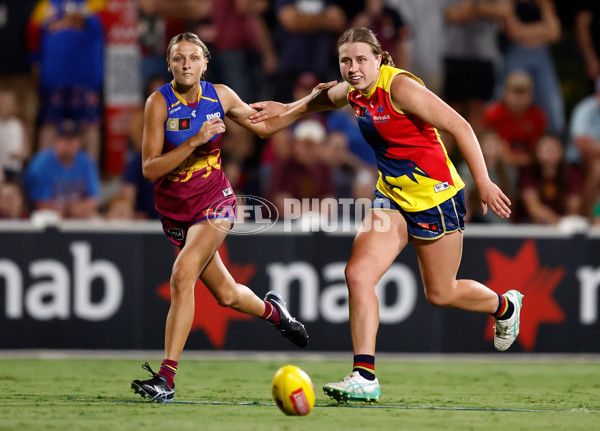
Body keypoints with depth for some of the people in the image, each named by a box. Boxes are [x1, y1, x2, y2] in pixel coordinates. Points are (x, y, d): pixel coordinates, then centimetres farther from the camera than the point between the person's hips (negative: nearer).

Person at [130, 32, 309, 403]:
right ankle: (272, 310, 47)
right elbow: (150, 169, -18)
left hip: (215, 203, -1)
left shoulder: (220, 96, -5)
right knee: (227, 294, 11)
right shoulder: (160, 102, -13)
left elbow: (264, 125, 13)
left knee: (183, 275, -25)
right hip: (176, 209, 1)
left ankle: (166, 378, -26)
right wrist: (194, 141, -28)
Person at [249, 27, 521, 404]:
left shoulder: (400, 87, -22)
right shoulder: (353, 92, 1)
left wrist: (484, 184, -24)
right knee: (358, 274, -13)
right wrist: (288, 109, 23)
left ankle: (505, 306, 41)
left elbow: (459, 126, -22)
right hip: (392, 199, 7)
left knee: (441, 294, 9)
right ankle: (365, 376, -12)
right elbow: (323, 97, 29)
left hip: (436, 197, -7)